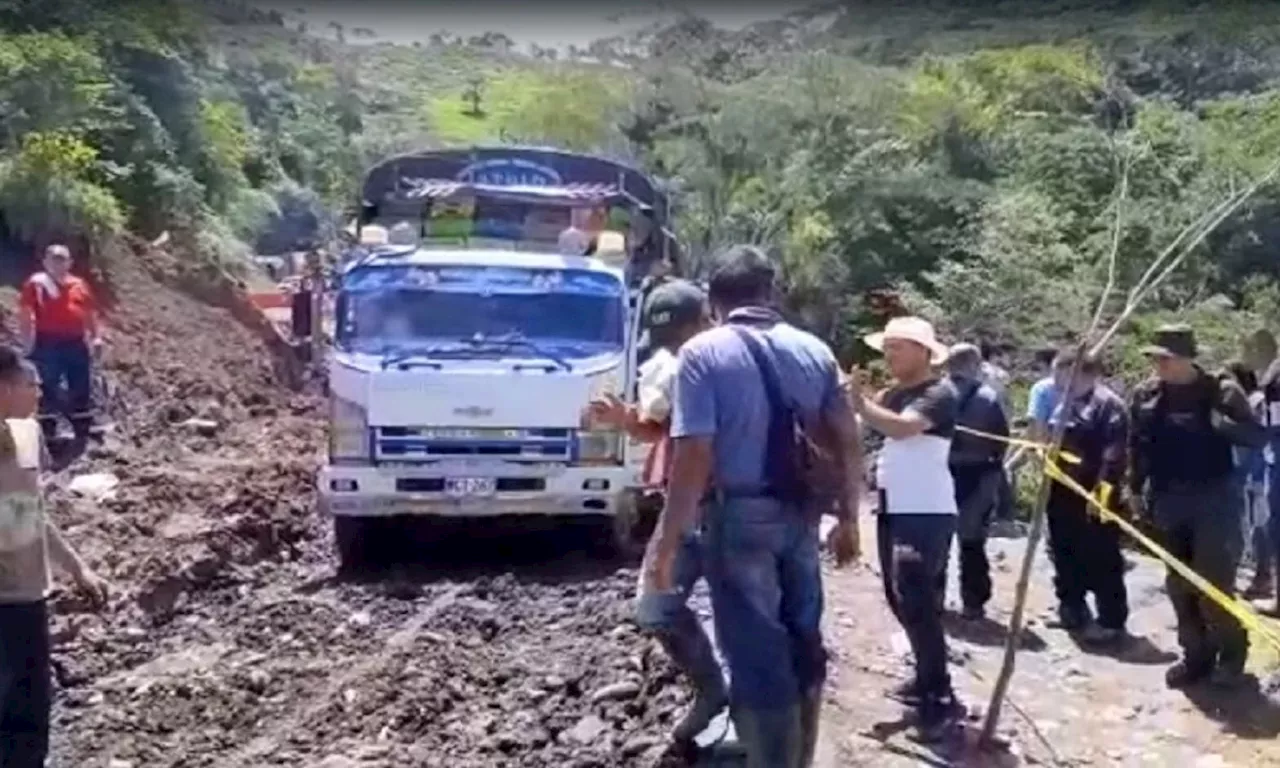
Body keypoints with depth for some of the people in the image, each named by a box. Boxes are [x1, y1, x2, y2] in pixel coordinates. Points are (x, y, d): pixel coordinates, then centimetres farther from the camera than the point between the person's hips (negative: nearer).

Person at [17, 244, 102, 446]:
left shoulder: (80, 285, 13)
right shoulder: (36, 284, -1)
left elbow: (91, 314, 20)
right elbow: (25, 316, -5)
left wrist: (96, 337, 11)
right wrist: (28, 344, -10)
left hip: (76, 343, 5)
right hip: (47, 344, -5)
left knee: (82, 388, 10)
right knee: (47, 389, -2)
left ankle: (83, 432, 21)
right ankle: (47, 434, 5)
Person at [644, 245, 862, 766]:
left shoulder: (703, 352, -10)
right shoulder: (813, 350, 6)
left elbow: (694, 454, -18)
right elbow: (847, 440, 6)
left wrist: (666, 542, -14)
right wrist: (848, 516, 16)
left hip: (739, 517, -6)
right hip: (800, 515, 6)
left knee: (755, 656, 3)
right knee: (802, 644, 18)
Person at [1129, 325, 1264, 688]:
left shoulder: (1220, 390, -8)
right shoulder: (1147, 394, 3)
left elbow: (1258, 436, -9)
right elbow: (1137, 445, 13)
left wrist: (1223, 424, -27)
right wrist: (1136, 488, 11)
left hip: (1213, 499, -4)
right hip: (1170, 500, 4)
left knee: (1213, 582, -6)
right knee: (1180, 585, 9)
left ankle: (1231, 654, 14)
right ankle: (1196, 655, 21)